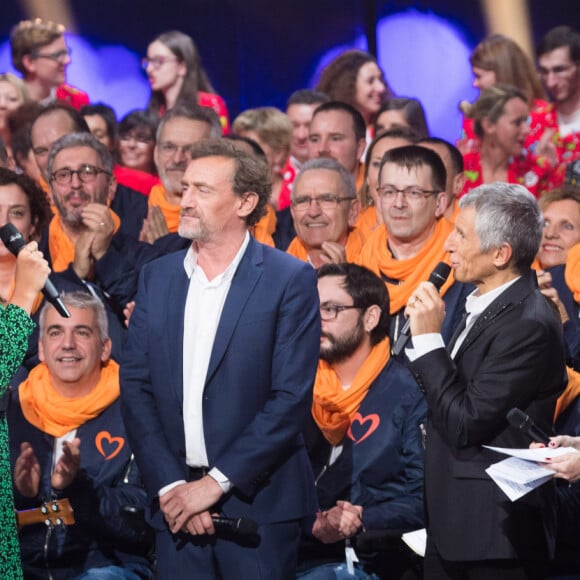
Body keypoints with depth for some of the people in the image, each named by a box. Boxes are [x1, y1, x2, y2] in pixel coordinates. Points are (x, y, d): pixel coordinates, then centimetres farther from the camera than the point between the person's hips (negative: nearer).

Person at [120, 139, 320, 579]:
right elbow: (136, 385, 4)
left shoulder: (291, 280, -4)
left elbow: (292, 397, -10)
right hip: (177, 505, 3)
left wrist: (216, 482, -13)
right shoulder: (157, 277, 9)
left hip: (258, 506, -3)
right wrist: (168, 485, -8)